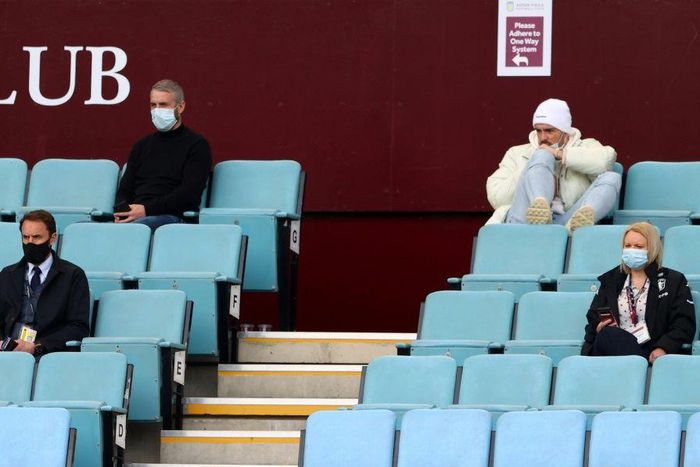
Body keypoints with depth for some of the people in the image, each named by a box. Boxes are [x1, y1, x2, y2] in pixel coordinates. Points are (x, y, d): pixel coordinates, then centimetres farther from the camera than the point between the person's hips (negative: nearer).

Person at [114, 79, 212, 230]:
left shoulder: (196, 145, 8)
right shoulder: (141, 146, 27)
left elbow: (189, 193, -5)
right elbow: (124, 189, 24)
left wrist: (147, 209, -14)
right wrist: (121, 211, -3)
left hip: (171, 216, -5)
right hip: (134, 216, 5)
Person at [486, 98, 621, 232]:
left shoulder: (584, 147, 25)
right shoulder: (517, 154, 27)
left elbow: (607, 159, -1)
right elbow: (496, 198, 10)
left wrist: (559, 154, 1)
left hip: (565, 222, 0)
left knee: (612, 178, -17)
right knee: (542, 155, -16)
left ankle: (586, 214, -52)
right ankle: (539, 207, -50)